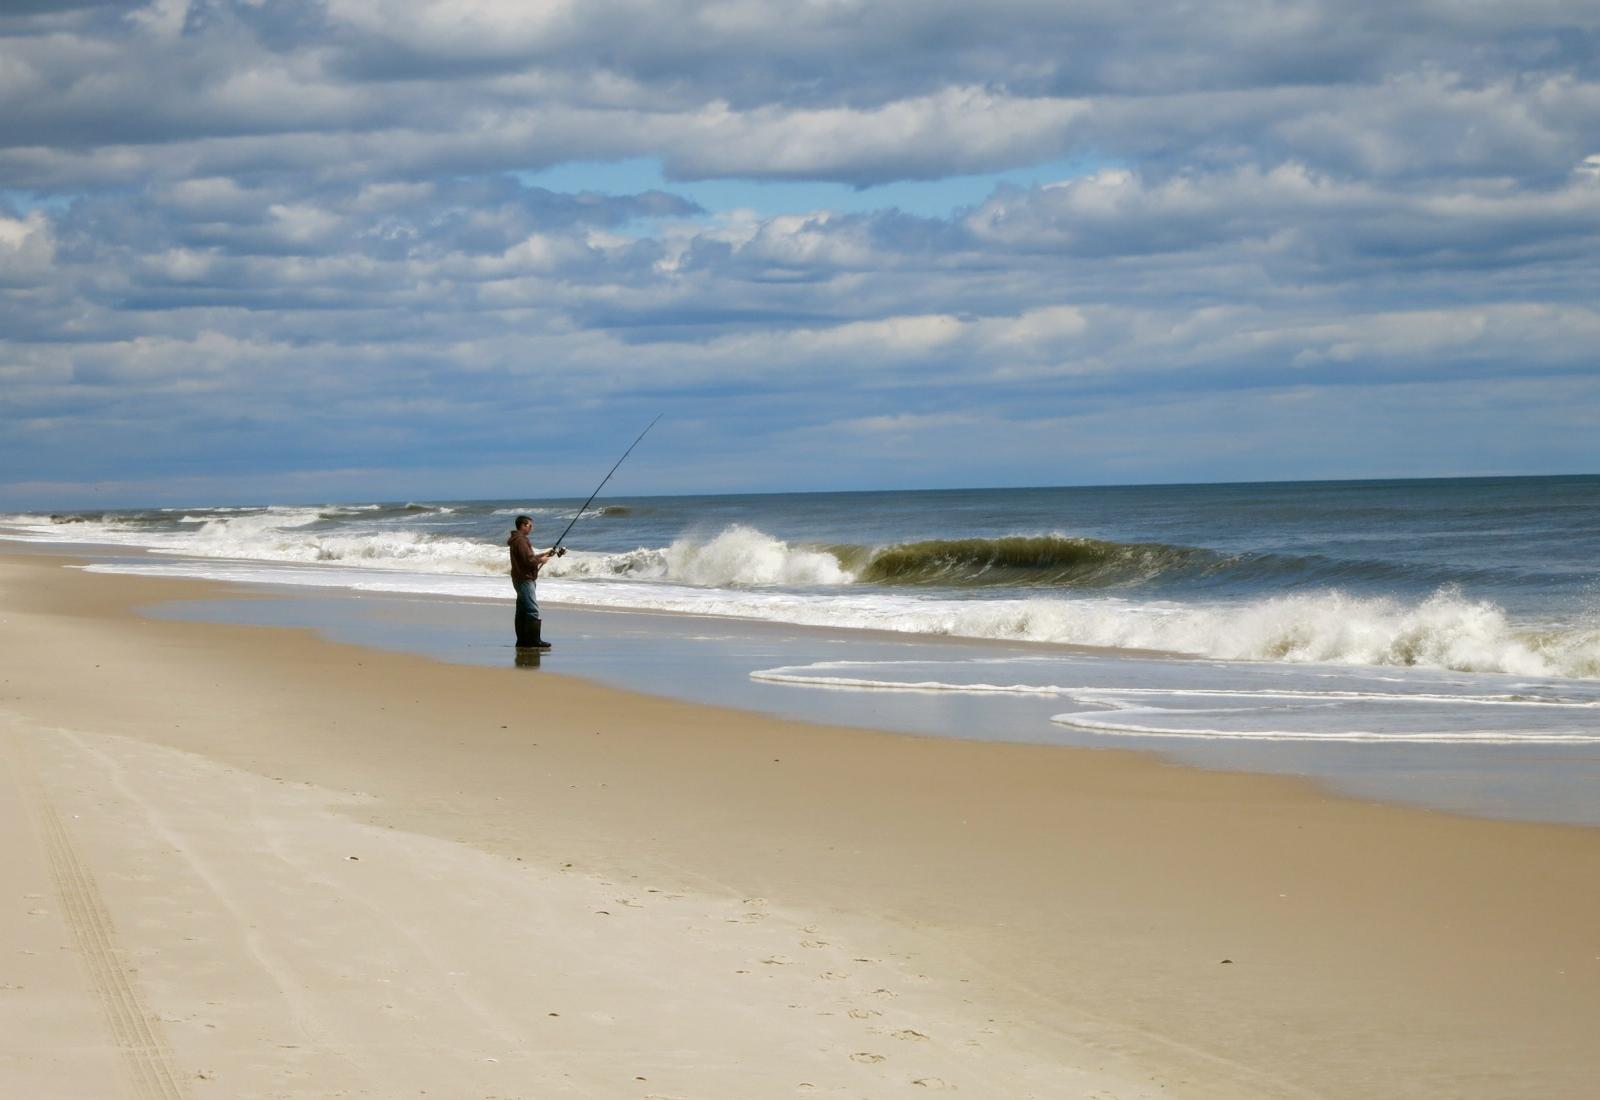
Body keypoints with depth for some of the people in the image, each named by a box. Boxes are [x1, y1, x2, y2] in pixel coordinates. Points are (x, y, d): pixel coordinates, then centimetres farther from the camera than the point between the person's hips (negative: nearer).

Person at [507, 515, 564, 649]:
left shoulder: (518, 539, 17)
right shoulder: (520, 540, -16)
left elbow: (529, 557, 23)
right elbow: (529, 560, -22)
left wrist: (544, 554, 14)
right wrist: (541, 560, -7)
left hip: (520, 580, 11)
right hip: (525, 580, -11)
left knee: (522, 611, 11)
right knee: (532, 611, -11)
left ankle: (522, 640, 12)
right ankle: (534, 641, -13)